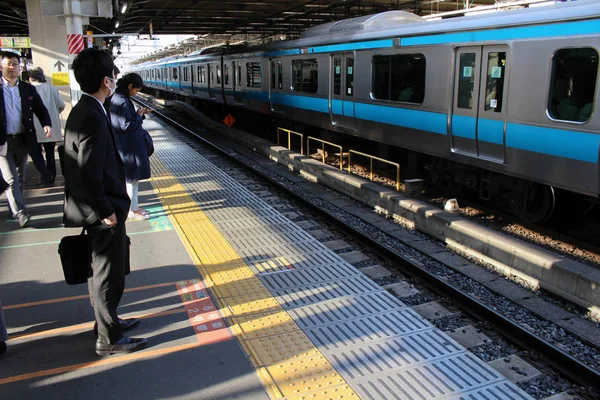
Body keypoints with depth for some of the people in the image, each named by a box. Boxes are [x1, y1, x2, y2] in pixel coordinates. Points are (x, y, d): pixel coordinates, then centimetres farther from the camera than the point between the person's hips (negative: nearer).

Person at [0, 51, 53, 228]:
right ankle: (20, 213, -9)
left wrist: (47, 124, -15)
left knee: (20, 178, 15)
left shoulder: (28, 89, 7)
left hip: (23, 139, 4)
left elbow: (40, 109, 5)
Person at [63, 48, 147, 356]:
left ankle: (106, 320, 41)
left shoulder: (81, 111, 6)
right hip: (103, 214, -10)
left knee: (100, 271, 23)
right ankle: (109, 340, 20)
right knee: (109, 278, 4)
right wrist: (106, 211, -17)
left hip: (98, 209, 10)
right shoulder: (93, 118, -24)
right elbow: (89, 175, -27)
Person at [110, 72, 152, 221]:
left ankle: (133, 207, 27)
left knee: (132, 177, 17)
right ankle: (132, 211, 10)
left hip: (126, 144, 10)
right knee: (132, 178, 0)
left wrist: (139, 114, 7)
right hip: (128, 146, -10)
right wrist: (139, 115, -11)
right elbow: (127, 125, -24)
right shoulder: (122, 101, -21)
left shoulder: (118, 98, 9)